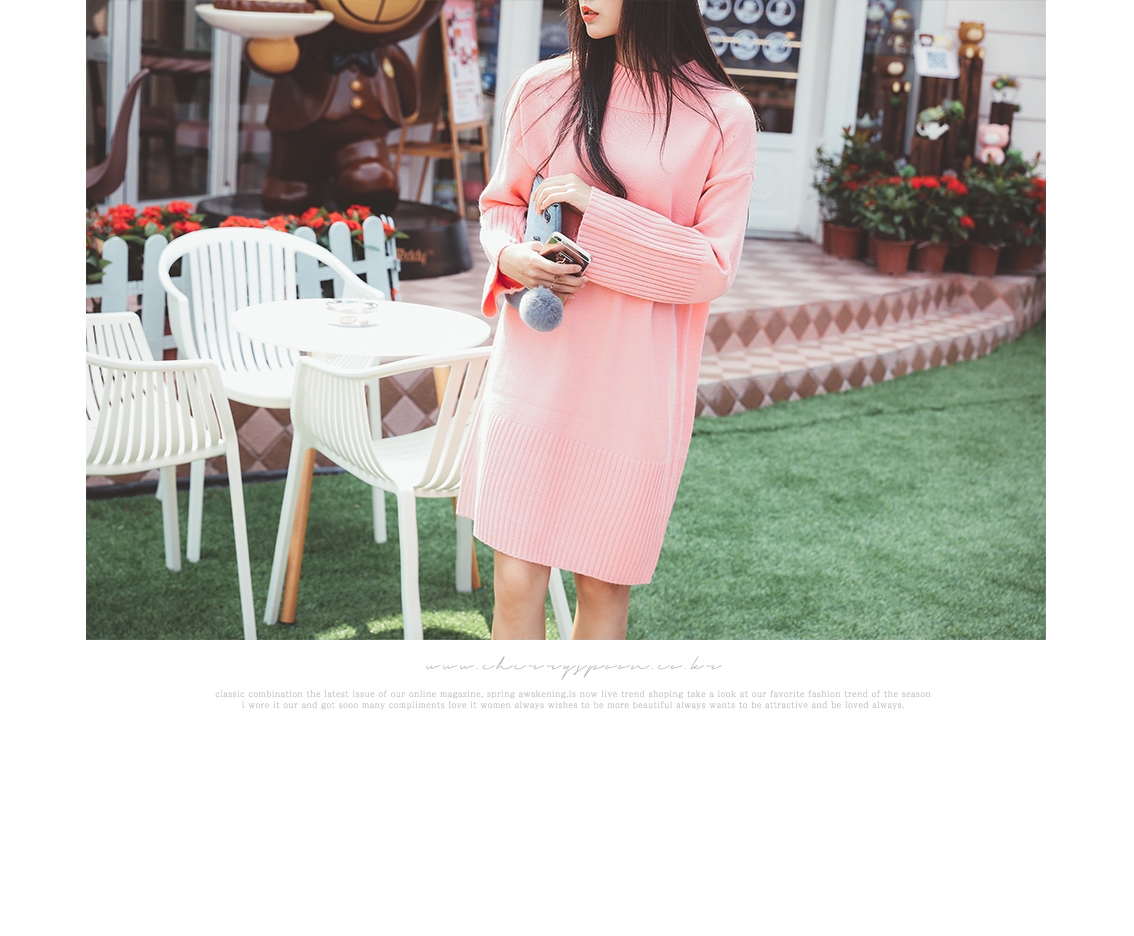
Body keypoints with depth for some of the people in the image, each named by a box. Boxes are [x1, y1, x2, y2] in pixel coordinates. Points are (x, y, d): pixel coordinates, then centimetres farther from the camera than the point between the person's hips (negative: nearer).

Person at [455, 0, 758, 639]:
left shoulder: (723, 118, -4)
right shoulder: (545, 90, 4)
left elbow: (714, 269, -7)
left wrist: (599, 211, -16)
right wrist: (511, 256, -8)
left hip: (634, 386, -2)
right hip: (537, 366, 2)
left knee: (604, 586, 10)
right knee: (516, 582, 2)